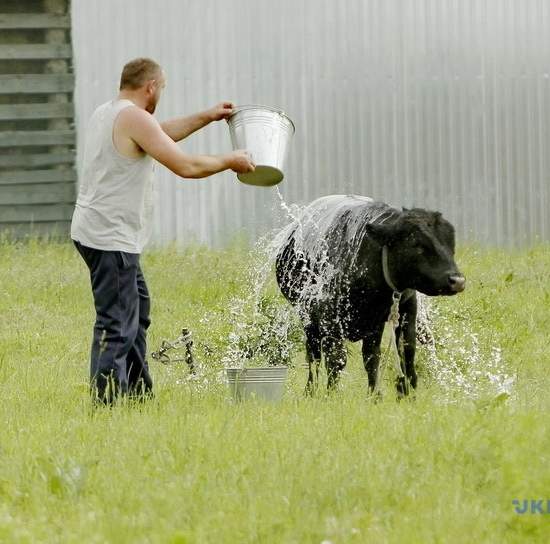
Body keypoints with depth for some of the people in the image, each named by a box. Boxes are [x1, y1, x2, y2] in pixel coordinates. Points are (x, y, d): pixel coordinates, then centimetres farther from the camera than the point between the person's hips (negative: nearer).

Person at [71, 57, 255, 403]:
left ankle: (138, 394, 26)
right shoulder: (135, 118, -15)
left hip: (97, 232, 11)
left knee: (138, 307, 21)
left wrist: (207, 117, 36)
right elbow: (186, 166, -16)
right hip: (111, 238, -11)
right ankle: (106, 401, -14)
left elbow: (160, 136, 32)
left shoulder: (106, 113, 15)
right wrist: (230, 161, -1)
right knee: (116, 325, -11)